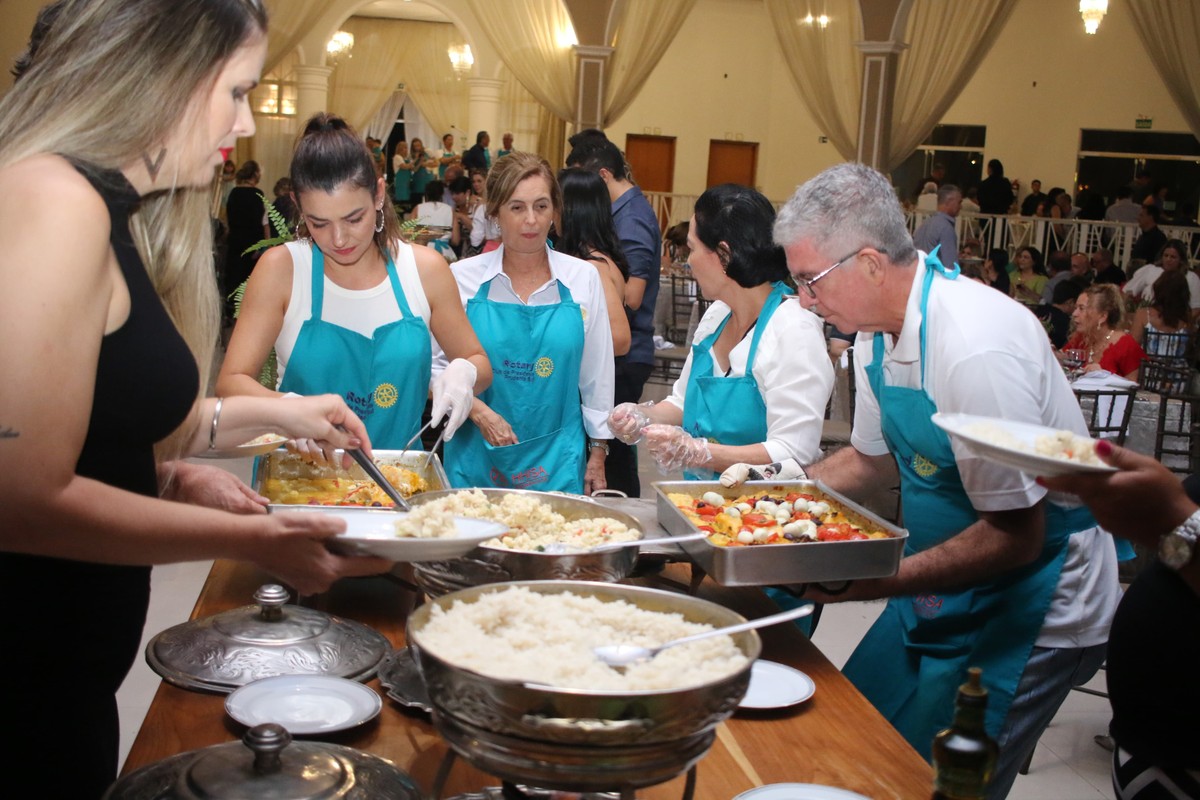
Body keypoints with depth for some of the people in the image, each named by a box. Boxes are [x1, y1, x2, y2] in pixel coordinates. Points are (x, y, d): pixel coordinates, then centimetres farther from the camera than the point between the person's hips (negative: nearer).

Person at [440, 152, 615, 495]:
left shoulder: (583, 278, 2)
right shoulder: (463, 277, -2)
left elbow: (596, 375, 7)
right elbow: (438, 364, 2)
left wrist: (598, 453, 9)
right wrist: (479, 412, -13)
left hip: (557, 463, 1)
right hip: (477, 457, 0)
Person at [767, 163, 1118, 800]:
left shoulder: (976, 346, -30)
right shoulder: (878, 330, -2)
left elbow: (1014, 536, -26)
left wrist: (868, 583, -27)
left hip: (1026, 613, -8)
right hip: (939, 591, 9)